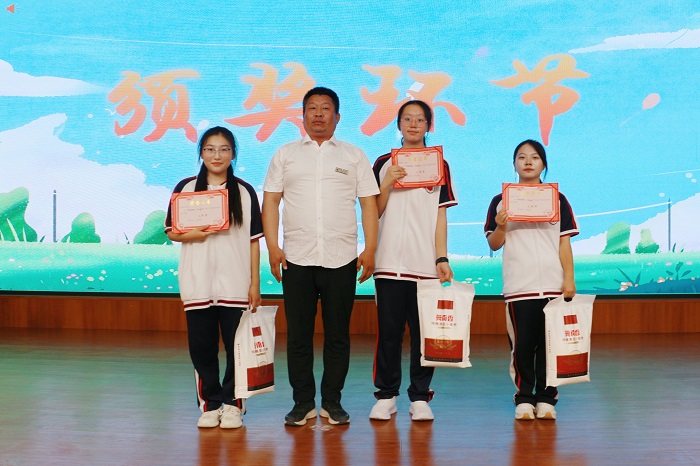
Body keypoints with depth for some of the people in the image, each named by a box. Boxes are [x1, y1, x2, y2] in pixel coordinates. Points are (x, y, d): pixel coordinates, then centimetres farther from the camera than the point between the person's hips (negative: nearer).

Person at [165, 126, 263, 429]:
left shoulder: (244, 192, 6)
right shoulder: (186, 188, 7)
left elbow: (254, 241, 5)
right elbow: (172, 232, 7)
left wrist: (255, 282, 0)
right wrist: (196, 234, -14)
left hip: (235, 286, 0)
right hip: (198, 284, 1)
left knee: (237, 347, 1)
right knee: (201, 347, 4)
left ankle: (232, 404, 13)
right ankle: (210, 404, 16)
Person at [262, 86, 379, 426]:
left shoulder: (354, 156, 10)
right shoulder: (286, 154, 12)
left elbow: (369, 204, 7)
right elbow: (271, 201, 8)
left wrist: (370, 249, -3)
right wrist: (272, 247, -3)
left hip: (341, 258, 0)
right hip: (296, 258, 1)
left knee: (338, 334, 4)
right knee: (298, 334, 3)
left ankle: (332, 401, 15)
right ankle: (303, 402, 14)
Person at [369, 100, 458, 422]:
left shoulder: (439, 165, 8)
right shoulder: (384, 163, 9)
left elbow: (441, 215, 4)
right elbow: (374, 212, 8)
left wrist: (442, 258, -3)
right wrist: (387, 185, -9)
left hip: (426, 263, 0)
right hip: (390, 262, 0)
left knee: (424, 333, 1)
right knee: (388, 331, 2)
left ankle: (420, 398, 9)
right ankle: (386, 395, 11)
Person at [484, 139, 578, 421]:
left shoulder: (557, 199, 9)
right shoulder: (501, 201, 6)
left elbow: (565, 243, 7)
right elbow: (494, 244, 5)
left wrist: (569, 279, 0)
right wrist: (501, 226, -15)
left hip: (552, 284, 1)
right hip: (518, 286, -1)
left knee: (549, 344, 2)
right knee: (522, 344, 0)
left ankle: (546, 398, 12)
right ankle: (524, 398, 11)